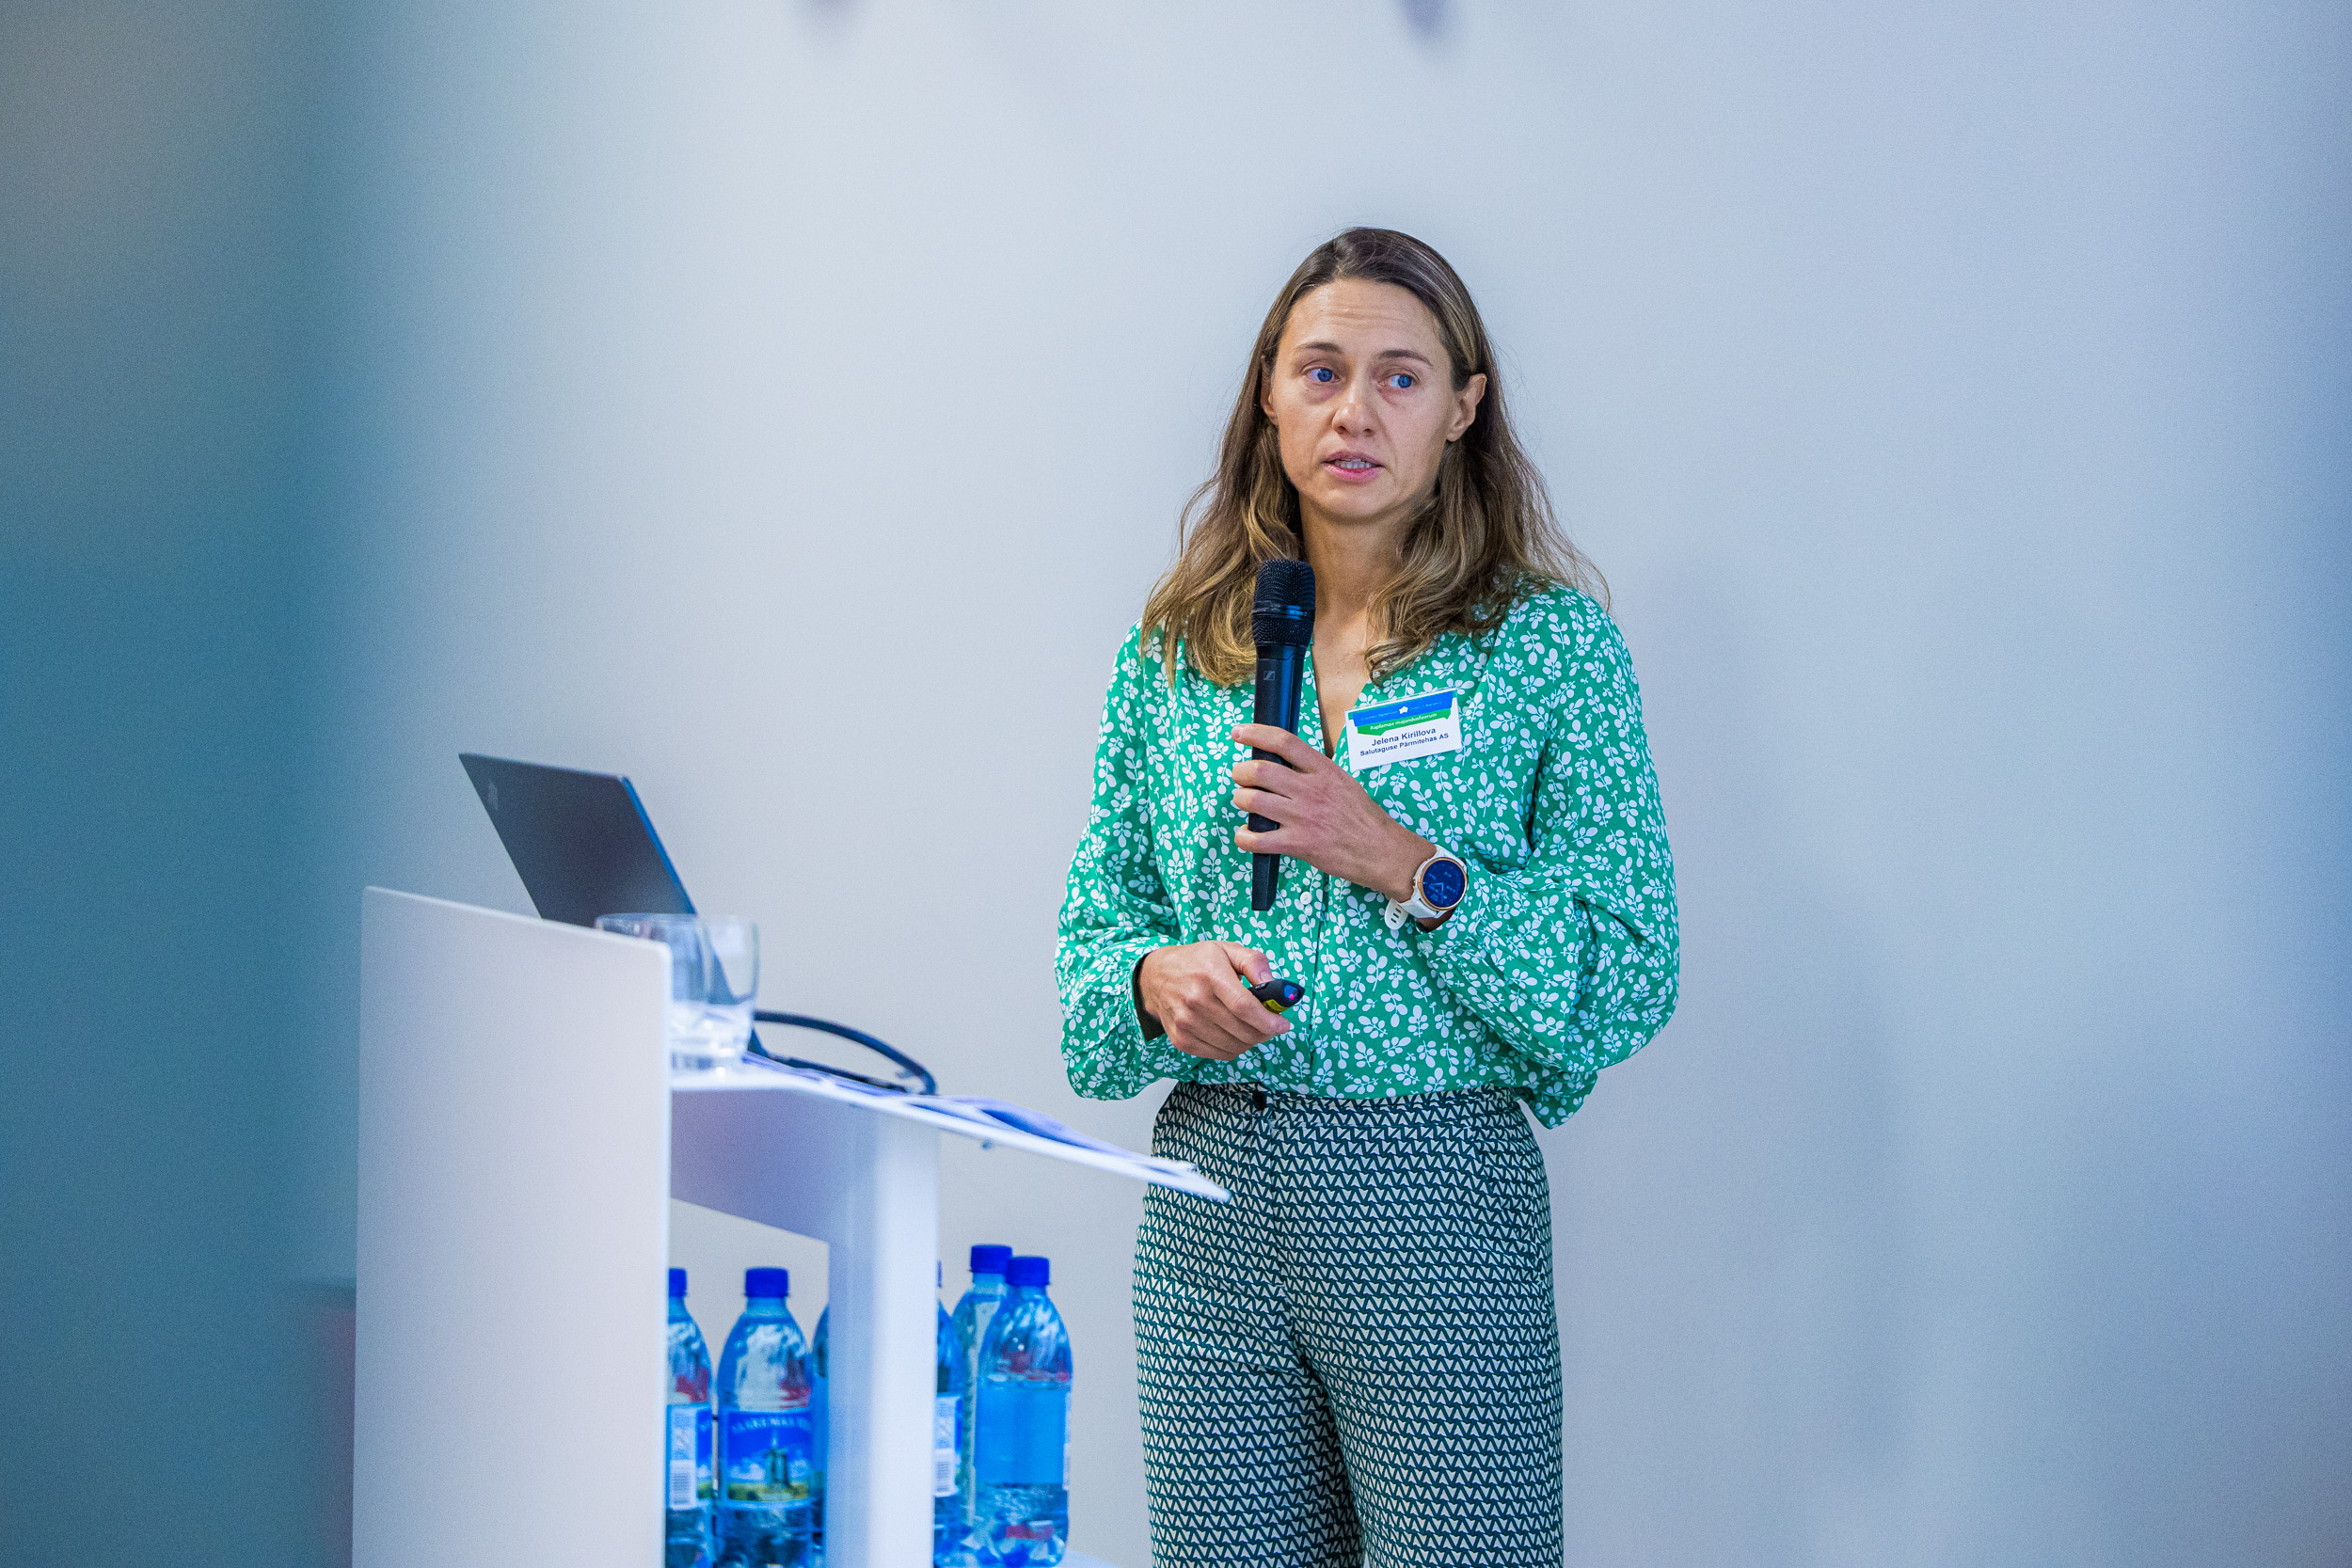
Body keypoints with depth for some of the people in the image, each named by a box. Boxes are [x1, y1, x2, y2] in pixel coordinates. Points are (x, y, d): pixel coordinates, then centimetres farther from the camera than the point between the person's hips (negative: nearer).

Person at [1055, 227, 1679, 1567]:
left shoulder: (1549, 640, -1)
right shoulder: (1175, 653, 10)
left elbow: (1629, 977, -5)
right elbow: (1100, 914, 14)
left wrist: (1401, 863, -15)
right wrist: (1155, 978, -8)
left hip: (1438, 1201, -3)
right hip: (1209, 1191, 3)